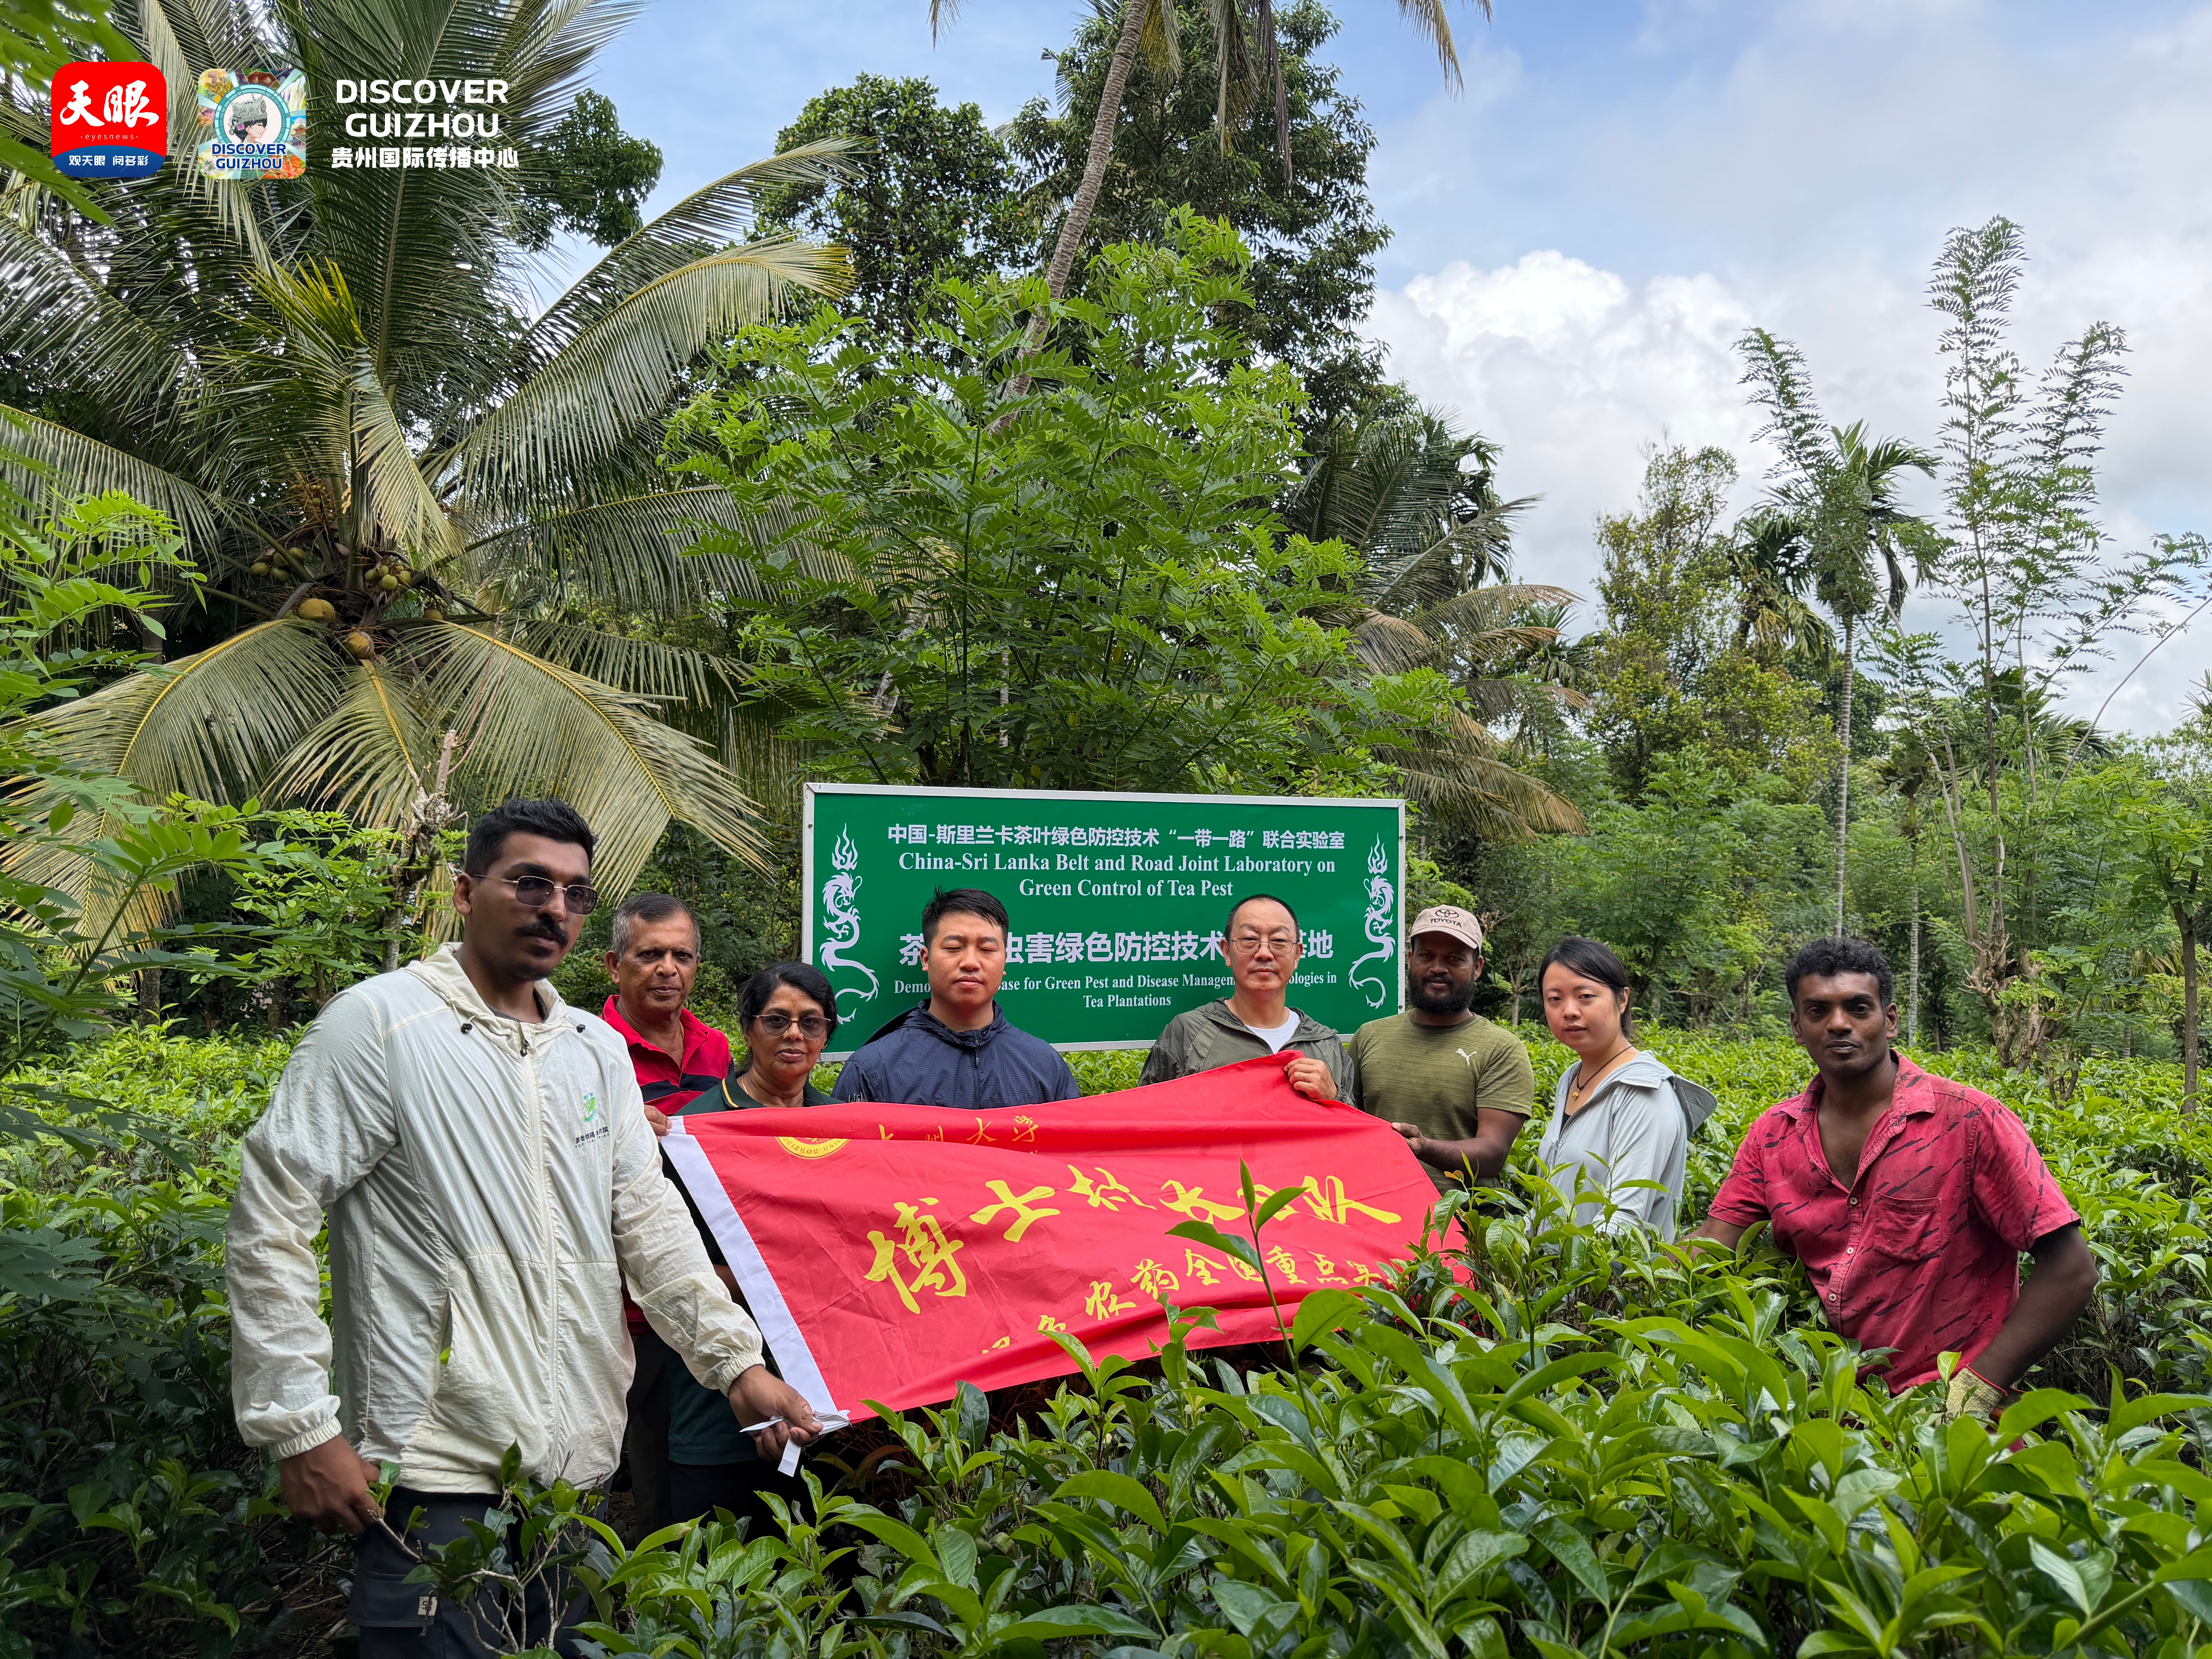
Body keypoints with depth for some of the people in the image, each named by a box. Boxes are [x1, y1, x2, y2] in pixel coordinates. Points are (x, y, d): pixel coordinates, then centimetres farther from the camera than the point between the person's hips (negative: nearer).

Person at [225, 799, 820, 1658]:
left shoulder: (597, 1048, 11)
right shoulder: (381, 1021, -8)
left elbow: (648, 1218, 12)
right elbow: (271, 1211, -11)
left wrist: (738, 1361, 3)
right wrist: (301, 1428, -14)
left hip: (576, 1465, 6)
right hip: (434, 1471, -6)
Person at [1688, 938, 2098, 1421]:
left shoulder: (1970, 1122, -7)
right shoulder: (1773, 1135, 6)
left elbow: (2071, 1270, -8)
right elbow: (1710, 1245, 5)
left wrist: (1977, 1390, -14)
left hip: (1947, 1411, -3)